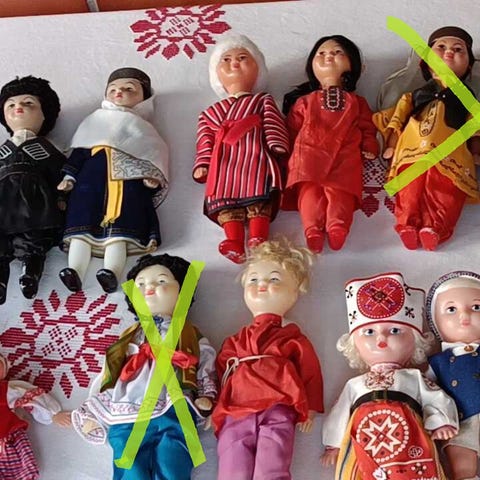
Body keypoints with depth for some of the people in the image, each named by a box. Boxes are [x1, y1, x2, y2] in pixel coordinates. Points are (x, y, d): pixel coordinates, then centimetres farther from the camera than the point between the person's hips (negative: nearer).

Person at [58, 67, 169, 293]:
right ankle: (74, 271, -24)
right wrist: (69, 177, 11)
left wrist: (152, 175, -9)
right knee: (82, 224, -14)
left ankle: (112, 271, -36)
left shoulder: (140, 129, 25)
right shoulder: (95, 123, 32)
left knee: (119, 229, -20)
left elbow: (153, 154, 11)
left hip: (128, 181, -3)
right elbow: (78, 153, 25)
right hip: (91, 180, 3)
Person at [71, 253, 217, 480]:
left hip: (173, 413, -2)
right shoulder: (129, 340, 31)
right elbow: (109, 380, 28)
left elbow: (207, 371, 15)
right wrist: (92, 414, 20)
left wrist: (206, 398, -3)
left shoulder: (191, 337, 24)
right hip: (127, 418, 2)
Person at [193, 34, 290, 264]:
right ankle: (234, 243, -32)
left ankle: (258, 239, -35)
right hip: (224, 165, 2)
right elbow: (205, 140, 22)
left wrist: (277, 148, -8)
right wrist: (202, 164, 6)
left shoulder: (263, 101, 27)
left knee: (259, 199, -23)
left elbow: (274, 125, 10)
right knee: (225, 201, -20)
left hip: (256, 159, -2)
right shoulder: (211, 113, 35)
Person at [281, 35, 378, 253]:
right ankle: (313, 228, -41)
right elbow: (293, 129, 23)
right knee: (310, 188, -24)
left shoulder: (356, 102, 32)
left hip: (345, 156, 0)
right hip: (310, 154, 0)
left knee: (339, 189, -25)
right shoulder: (304, 101, 31)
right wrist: (289, 153, 10)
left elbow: (367, 127, 22)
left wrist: (369, 147, 4)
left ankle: (337, 225, -44)